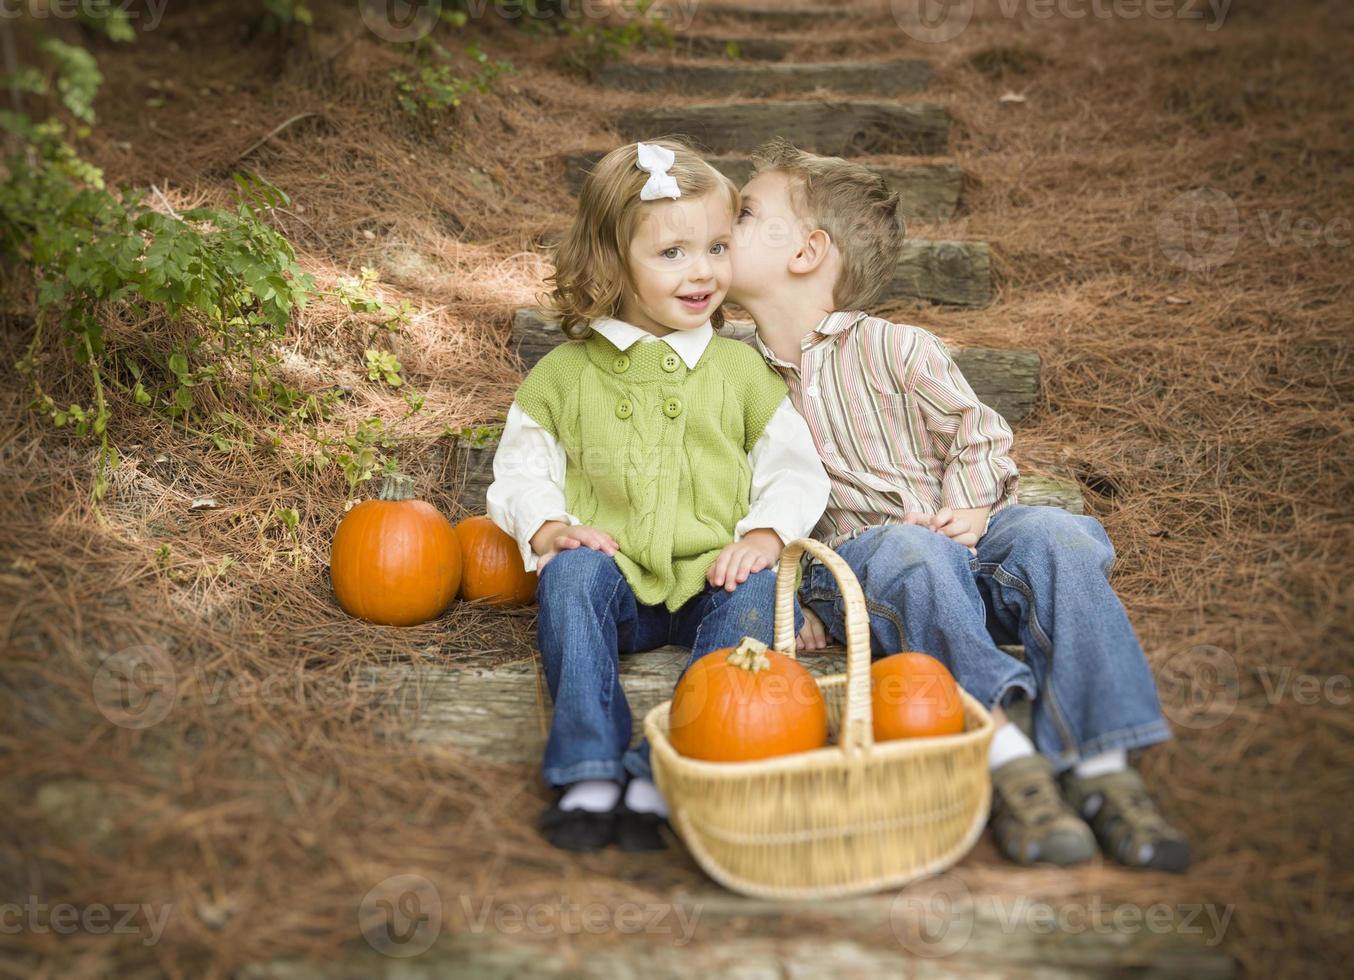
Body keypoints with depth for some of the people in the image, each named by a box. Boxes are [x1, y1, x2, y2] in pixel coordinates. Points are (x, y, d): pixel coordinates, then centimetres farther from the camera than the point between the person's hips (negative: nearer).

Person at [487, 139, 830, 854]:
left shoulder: (739, 369, 12)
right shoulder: (565, 373, 10)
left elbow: (795, 471, 9)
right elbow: (520, 470, 11)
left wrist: (763, 535, -10)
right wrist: (547, 527, -10)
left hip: (714, 580, 0)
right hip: (612, 580, 0)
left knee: (762, 594, -30)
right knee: (571, 573, -31)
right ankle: (590, 773, -32)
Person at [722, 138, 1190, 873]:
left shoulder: (894, 349, 4)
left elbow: (978, 434, 8)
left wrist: (966, 511, -12)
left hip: (957, 541, 1)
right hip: (850, 559, -1)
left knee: (1055, 537, -29)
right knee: (914, 556, -36)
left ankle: (1100, 768, -32)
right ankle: (1006, 759, -46)